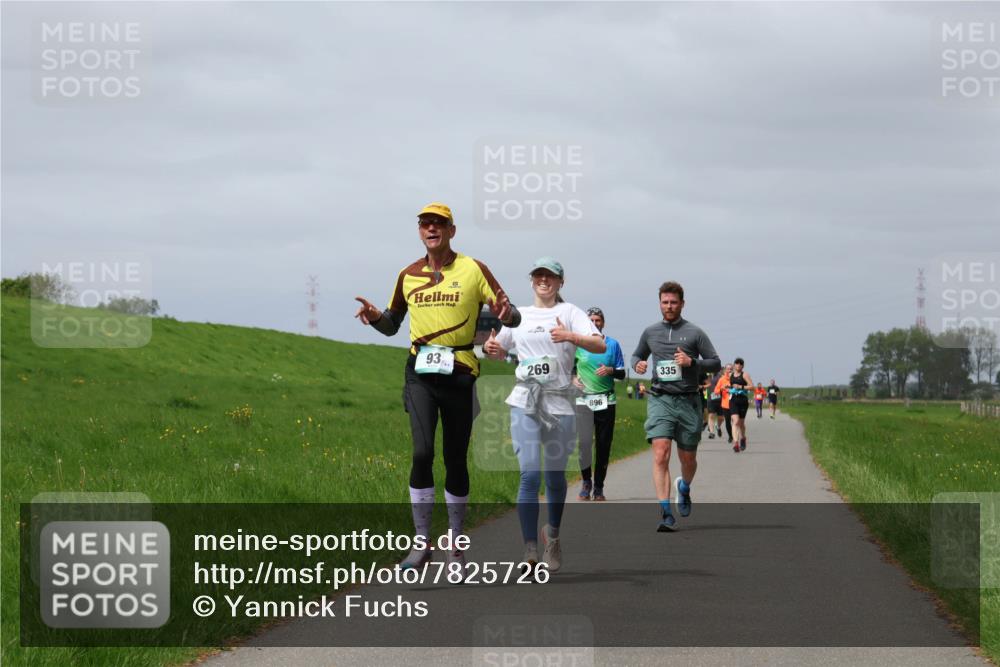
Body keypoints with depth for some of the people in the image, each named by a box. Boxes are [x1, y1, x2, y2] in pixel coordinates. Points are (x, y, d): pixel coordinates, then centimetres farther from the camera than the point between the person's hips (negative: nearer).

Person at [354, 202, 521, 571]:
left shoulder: (474, 270, 1)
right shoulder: (408, 275, 9)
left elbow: (513, 319, 0)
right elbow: (392, 325, 20)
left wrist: (505, 312, -24)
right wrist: (375, 316, -3)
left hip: (459, 373, -1)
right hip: (421, 373, 1)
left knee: (456, 460, 5)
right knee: (422, 452, -16)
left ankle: (455, 546, 17)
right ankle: (422, 542, -12)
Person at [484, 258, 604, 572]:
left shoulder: (569, 312, 4)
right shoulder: (519, 315, 14)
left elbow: (600, 345, -9)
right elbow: (499, 349, 28)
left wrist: (571, 337, -27)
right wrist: (490, 347, 3)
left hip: (560, 403, -1)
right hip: (525, 401, 1)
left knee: (555, 477, 8)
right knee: (530, 475, -13)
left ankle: (553, 534, 34)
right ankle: (530, 550, -16)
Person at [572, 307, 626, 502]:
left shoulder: (612, 344, 7)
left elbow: (622, 374, 9)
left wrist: (610, 370, -11)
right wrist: (573, 378, -3)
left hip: (606, 401, 1)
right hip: (583, 399, -1)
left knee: (604, 444, 1)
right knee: (584, 442, -11)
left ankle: (599, 486, 11)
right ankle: (586, 481, 9)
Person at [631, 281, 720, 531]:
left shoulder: (694, 333, 4)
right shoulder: (650, 332, 11)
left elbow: (716, 363, 5)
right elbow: (637, 355, 27)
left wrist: (692, 362, -12)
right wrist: (638, 364, 3)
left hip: (688, 400, 0)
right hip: (660, 399, 0)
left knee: (688, 459, 10)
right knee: (661, 455, -17)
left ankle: (684, 488, 45)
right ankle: (665, 513, -20)